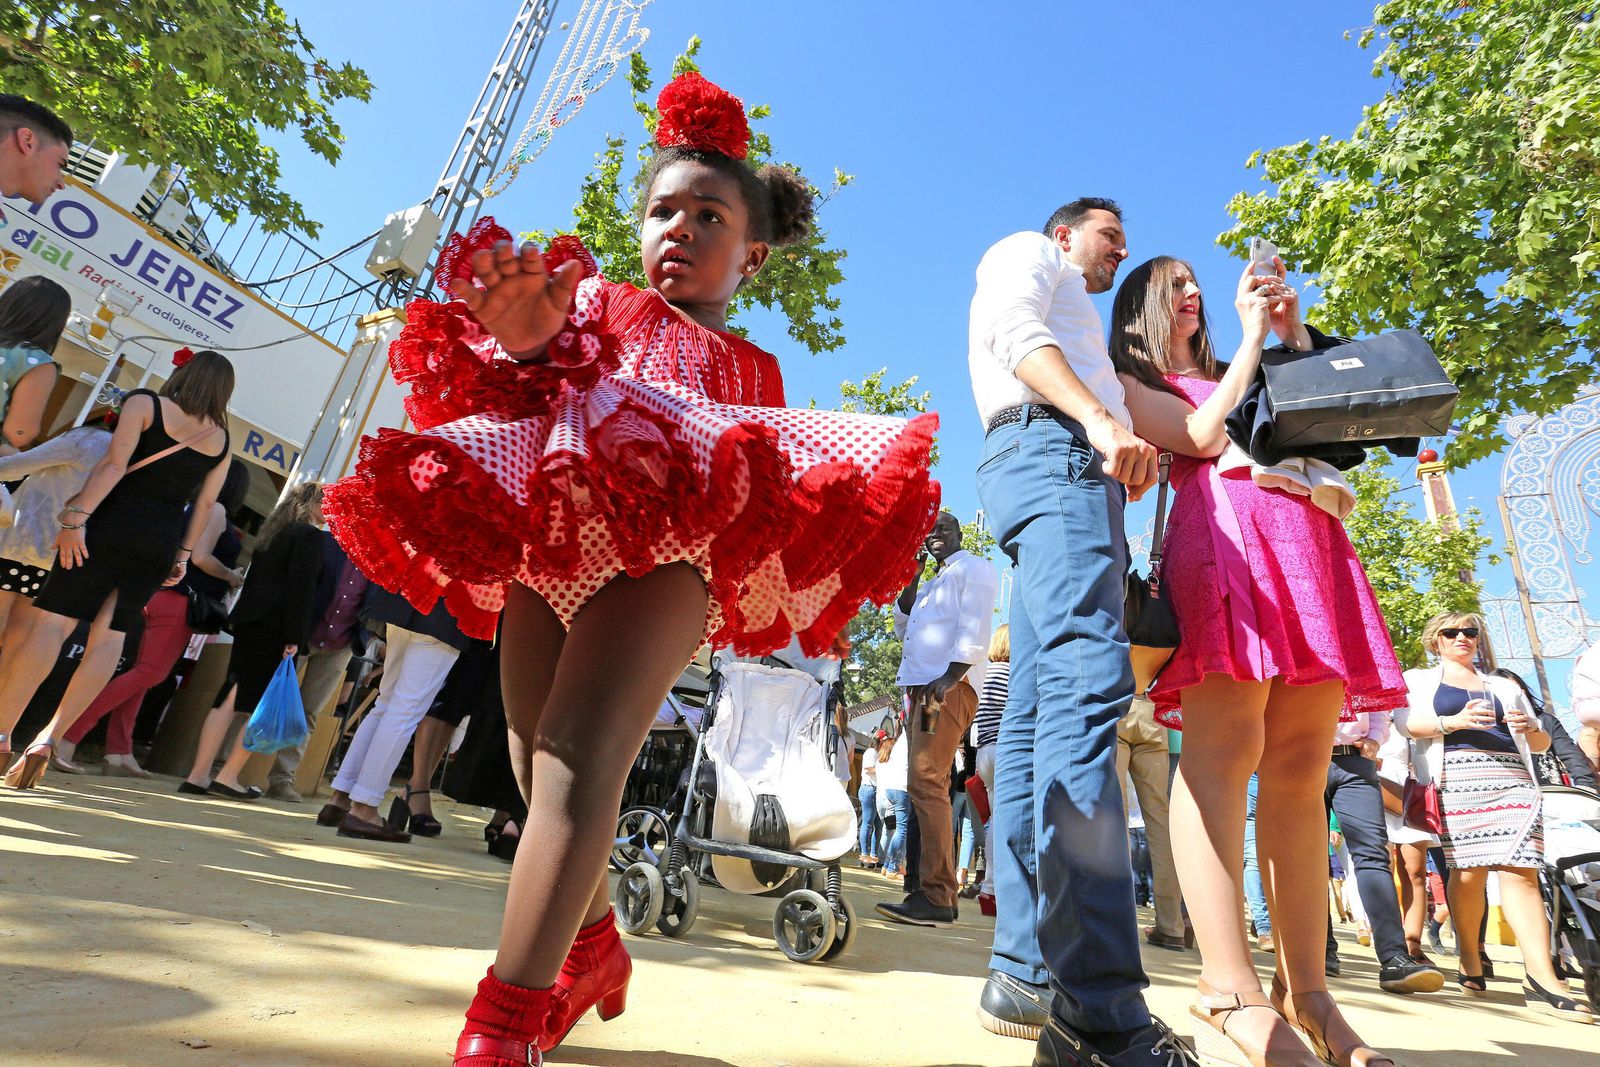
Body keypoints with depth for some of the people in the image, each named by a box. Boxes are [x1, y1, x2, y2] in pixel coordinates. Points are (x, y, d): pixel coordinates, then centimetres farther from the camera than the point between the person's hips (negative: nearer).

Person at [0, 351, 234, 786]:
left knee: (54, 621, -3)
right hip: (162, 543, 4)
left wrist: (76, 517, -13)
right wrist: (182, 555, 16)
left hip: (114, 525, -3)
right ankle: (48, 738, 4)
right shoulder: (222, 439, 11)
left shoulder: (145, 403, 1)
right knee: (110, 634, 6)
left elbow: (114, 464, -11)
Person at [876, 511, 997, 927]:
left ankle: (936, 898, -18)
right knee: (924, 787, 8)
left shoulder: (973, 569, 1)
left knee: (927, 783, -18)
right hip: (920, 689, 9)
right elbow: (903, 628, 24)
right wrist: (910, 580, 14)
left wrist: (949, 678, -24)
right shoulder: (932, 582, 27)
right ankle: (923, 889, 13)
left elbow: (975, 632, -12)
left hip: (949, 689, -9)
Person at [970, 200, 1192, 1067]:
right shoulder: (1027, 251, 21)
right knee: (1088, 680, -26)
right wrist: (1097, 415, -17)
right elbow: (1014, 328, -3)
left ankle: (1025, 974, -8)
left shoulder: (1076, 324, 45)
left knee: (1038, 714, -5)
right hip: (1049, 448, -9)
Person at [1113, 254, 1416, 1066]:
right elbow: (1203, 433, 2)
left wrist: (1292, 334, 24)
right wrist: (1253, 335, 10)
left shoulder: (1232, 377, 36)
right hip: (1223, 531, -6)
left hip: (1307, 538, 7)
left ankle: (1306, 991, 0)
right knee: (1224, 747, -21)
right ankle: (1231, 997, -24)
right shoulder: (1128, 380, 17)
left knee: (1301, 769, -2)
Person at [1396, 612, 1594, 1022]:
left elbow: (1542, 742, 26)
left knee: (1520, 872, -11)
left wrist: (1530, 728, 3)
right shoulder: (1419, 680, 18)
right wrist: (1453, 721, -16)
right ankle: (1471, 964, 5)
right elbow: (1405, 722, 0)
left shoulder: (1505, 687, 30)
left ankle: (1543, 981, -16)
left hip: (1513, 780, 3)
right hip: (1456, 780, -3)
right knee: (1468, 872, -8)